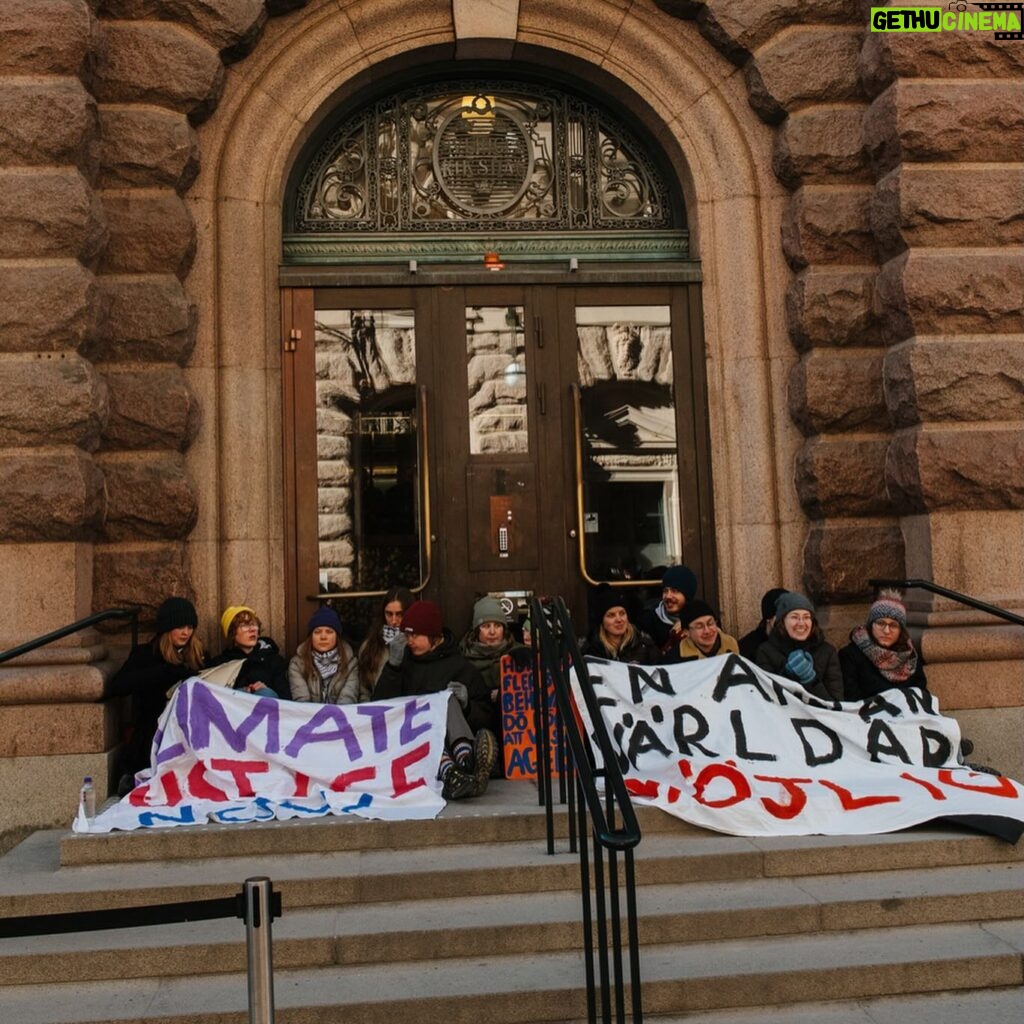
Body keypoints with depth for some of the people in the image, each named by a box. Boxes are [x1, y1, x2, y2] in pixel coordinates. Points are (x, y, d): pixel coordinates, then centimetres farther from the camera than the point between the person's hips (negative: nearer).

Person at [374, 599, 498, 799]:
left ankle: (465, 761, -52)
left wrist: (465, 704, -12)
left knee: (449, 700, -25)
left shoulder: (459, 666, 13)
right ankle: (450, 773, -61)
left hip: (450, 740, -1)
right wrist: (392, 667, -1)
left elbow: (484, 716, 9)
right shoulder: (405, 662, 20)